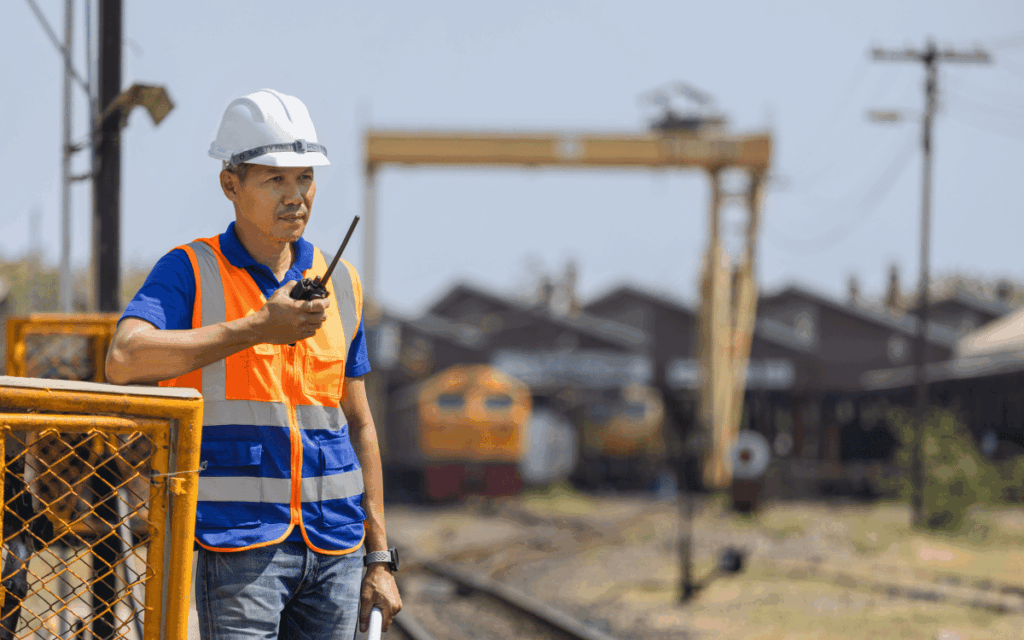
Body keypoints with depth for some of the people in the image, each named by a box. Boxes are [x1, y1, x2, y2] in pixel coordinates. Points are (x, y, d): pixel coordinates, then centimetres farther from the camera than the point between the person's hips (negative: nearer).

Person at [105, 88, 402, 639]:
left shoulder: (339, 283, 14)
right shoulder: (190, 273, -1)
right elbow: (124, 361, -20)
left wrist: (379, 556, 15)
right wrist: (257, 329, -19)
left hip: (334, 548, 5)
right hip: (240, 544, -5)